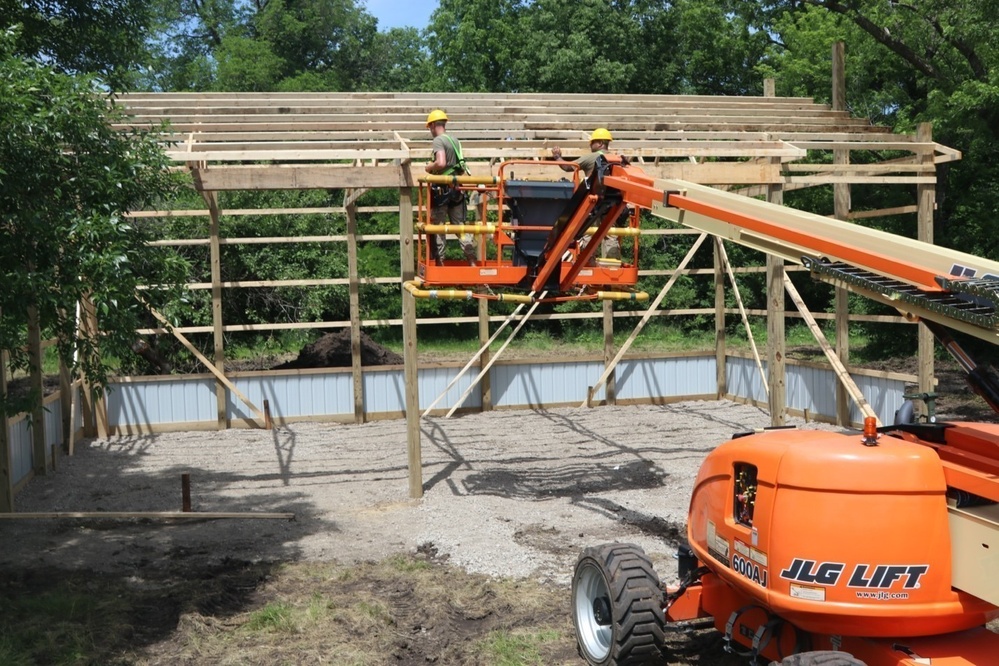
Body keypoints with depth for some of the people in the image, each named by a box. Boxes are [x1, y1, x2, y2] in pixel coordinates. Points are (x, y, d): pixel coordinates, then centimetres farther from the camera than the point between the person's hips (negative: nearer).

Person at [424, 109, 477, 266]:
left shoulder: (438, 141, -11)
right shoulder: (455, 140, 13)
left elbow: (441, 163, -26)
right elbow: (461, 168, 16)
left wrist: (429, 168, -8)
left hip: (441, 189, -7)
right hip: (457, 188, 7)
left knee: (438, 227, 2)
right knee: (460, 225, 10)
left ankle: (439, 263, 4)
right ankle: (472, 262, 8)